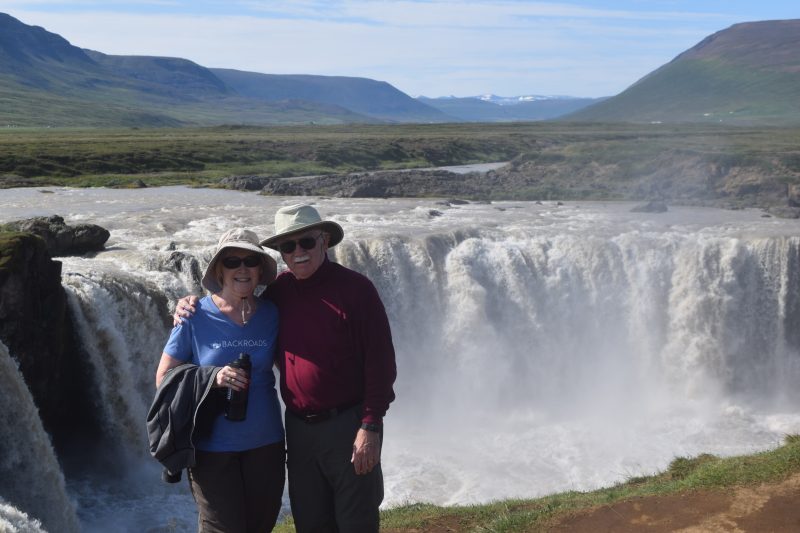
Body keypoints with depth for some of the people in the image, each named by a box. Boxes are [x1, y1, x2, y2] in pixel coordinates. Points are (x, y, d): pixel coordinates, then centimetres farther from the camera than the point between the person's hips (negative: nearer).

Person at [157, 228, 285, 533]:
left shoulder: (271, 315, 0)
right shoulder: (196, 316, -8)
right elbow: (163, 378, -5)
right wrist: (212, 378, -19)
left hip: (265, 444, 3)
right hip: (213, 447, -3)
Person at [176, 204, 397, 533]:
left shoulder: (355, 288, -11)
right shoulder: (278, 291, 3)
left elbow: (380, 363, -12)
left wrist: (370, 426, -15)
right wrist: (191, 306, 0)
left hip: (347, 425, -5)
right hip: (299, 428, 5)